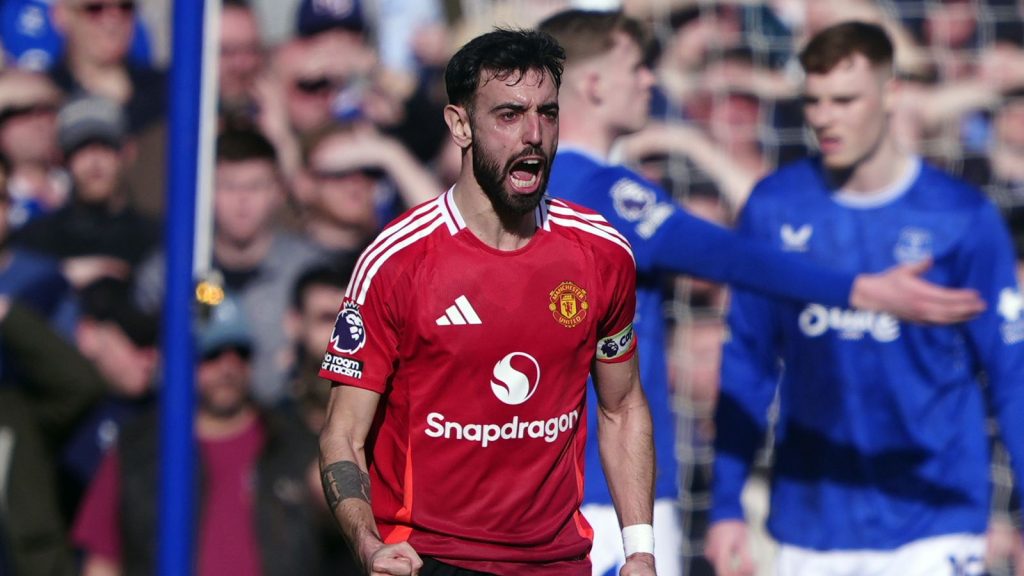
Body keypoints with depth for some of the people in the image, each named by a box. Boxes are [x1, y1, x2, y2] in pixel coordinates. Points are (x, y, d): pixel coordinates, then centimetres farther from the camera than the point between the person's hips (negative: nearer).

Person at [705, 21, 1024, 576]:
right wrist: (726, 504, 7)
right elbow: (747, 364, 10)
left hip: (932, 528, -3)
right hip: (809, 522, 3)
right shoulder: (773, 207, 3)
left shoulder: (963, 217, -4)